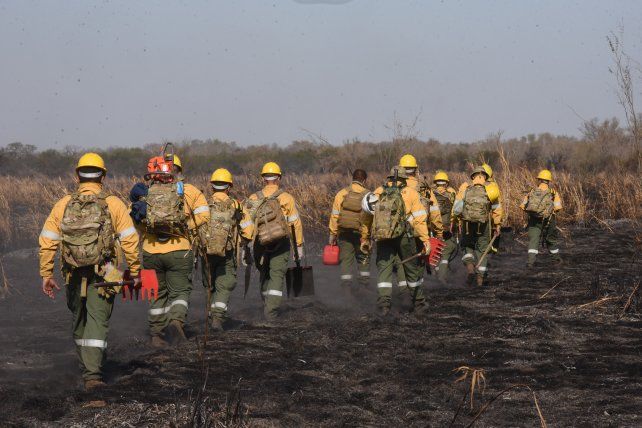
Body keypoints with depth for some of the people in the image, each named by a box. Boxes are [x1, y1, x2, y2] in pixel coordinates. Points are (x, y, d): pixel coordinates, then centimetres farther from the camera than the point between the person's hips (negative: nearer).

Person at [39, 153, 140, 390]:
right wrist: (135, 272, 2)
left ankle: (88, 367, 33)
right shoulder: (114, 205, -4)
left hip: (74, 276, 3)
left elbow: (47, 241, 0)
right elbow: (130, 240, -7)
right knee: (97, 321, -2)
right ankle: (93, 373, -14)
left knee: (79, 320, 20)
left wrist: (46, 274, 7)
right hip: (102, 276, -3)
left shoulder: (63, 205, 2)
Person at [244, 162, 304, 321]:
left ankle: (268, 308, 28)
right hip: (281, 245, -2)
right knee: (277, 276, -2)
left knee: (265, 276, 19)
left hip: (260, 244, 2)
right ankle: (271, 312, -15)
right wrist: (299, 246, 5)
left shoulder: (253, 199, 3)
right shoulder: (287, 198, -1)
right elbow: (295, 224, -2)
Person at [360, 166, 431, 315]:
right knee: (413, 269, 14)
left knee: (384, 269, 5)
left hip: (382, 238, 1)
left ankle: (384, 302, -12)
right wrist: (425, 239, -9)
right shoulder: (410, 193, 2)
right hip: (404, 237, -1)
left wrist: (364, 239, 18)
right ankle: (418, 303, 24)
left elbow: (367, 217, 11)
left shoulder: (378, 193, 10)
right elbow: (419, 219, -7)